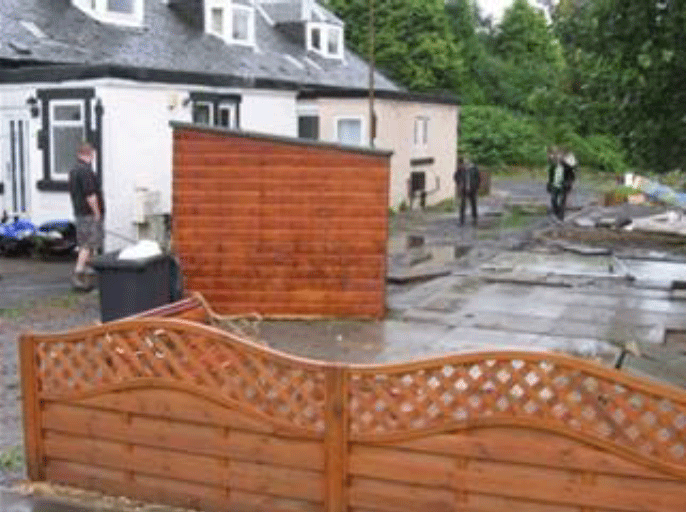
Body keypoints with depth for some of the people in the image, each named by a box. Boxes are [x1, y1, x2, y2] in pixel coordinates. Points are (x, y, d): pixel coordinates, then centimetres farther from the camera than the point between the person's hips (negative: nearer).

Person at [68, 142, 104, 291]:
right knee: (88, 245, -8)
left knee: (88, 245, 14)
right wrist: (97, 213, -15)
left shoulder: (73, 171, 15)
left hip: (79, 212, 10)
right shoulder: (86, 171, -17)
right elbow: (90, 195, -22)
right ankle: (78, 275, -9)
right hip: (89, 214, -10)